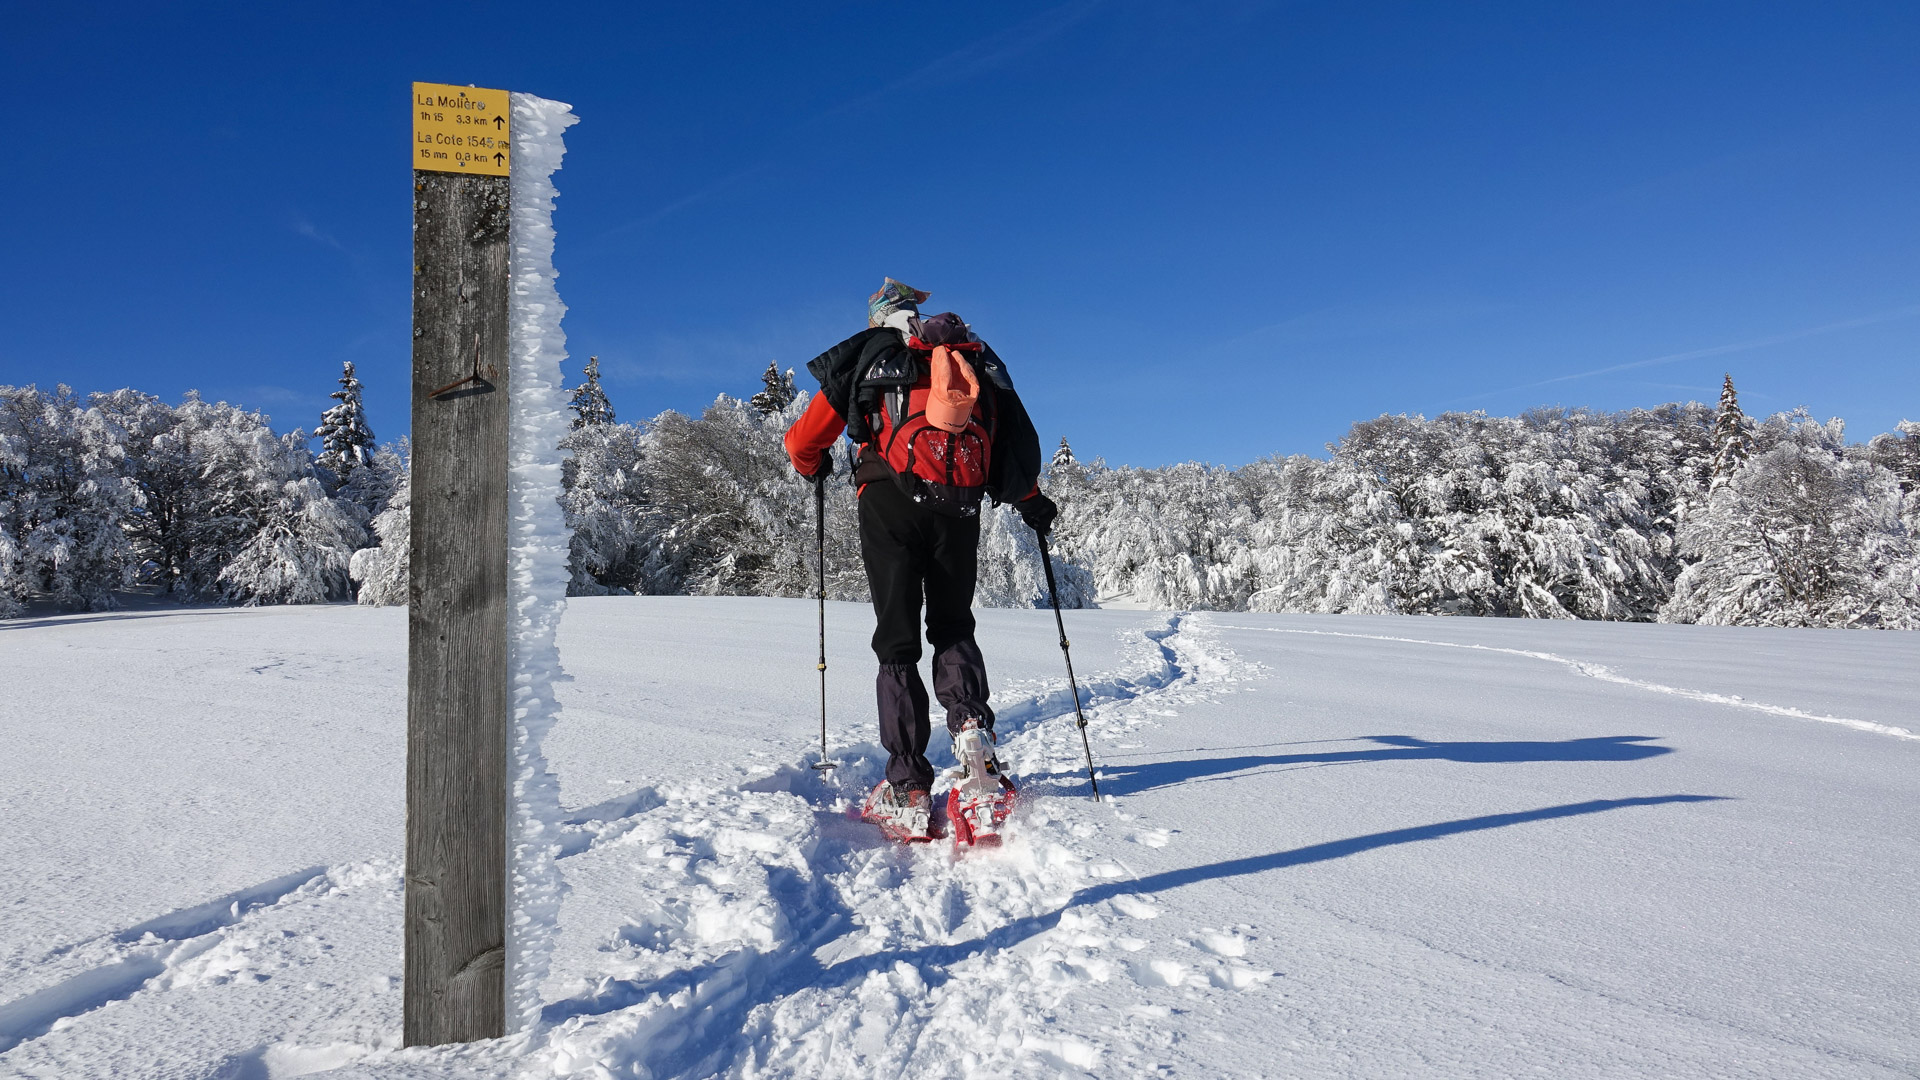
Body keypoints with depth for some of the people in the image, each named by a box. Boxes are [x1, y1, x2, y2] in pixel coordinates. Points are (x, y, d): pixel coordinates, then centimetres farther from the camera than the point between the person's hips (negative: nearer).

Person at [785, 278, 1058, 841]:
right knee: (953, 629, 19)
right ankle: (970, 727, -9)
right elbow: (1016, 437, 19)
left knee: (897, 643, 4)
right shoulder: (977, 356, 24)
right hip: (960, 506, 2)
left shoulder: (867, 353, 17)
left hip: (890, 503, -2)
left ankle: (908, 790, -3)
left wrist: (813, 466, 38)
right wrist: (1032, 502, 33)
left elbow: (804, 440, 15)